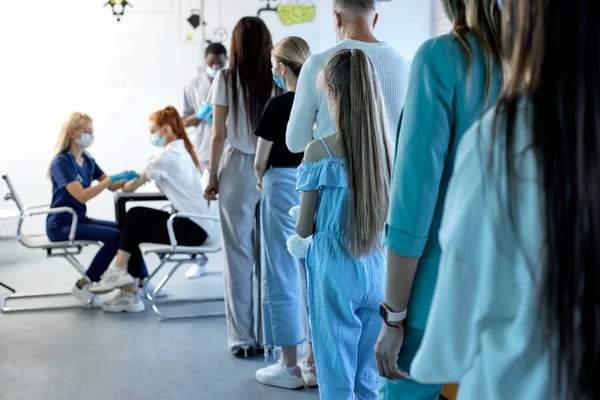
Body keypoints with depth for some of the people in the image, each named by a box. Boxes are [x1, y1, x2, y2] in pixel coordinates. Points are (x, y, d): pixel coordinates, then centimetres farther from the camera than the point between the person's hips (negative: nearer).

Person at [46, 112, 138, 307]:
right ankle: (83, 286, -11)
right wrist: (110, 180, -33)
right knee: (114, 236, -24)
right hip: (61, 225, -8)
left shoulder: (87, 160, 9)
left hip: (79, 220, 8)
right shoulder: (62, 162, -16)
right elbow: (81, 196, -27)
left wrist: (126, 179, -14)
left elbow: (111, 186, 7)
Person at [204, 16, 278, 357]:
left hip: (238, 170, -2)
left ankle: (243, 338, 9)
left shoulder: (226, 79, -4)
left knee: (239, 255, 5)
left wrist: (213, 177, 6)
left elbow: (219, 134, -4)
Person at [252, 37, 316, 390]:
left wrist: (263, 179, 13)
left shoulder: (278, 105, -12)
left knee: (283, 277, 4)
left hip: (284, 188, -6)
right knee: (314, 275, 12)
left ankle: (290, 367, 11)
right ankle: (316, 363, 19)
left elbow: (261, 160, -6)